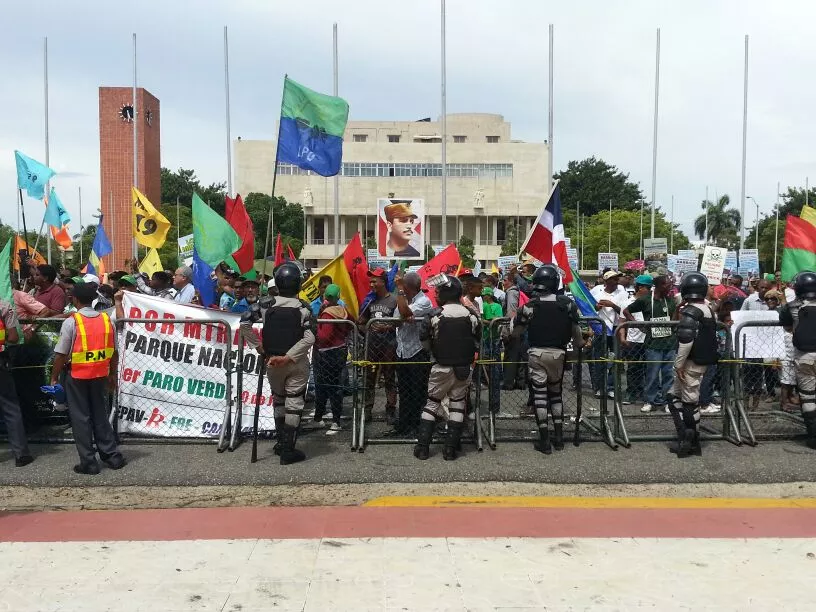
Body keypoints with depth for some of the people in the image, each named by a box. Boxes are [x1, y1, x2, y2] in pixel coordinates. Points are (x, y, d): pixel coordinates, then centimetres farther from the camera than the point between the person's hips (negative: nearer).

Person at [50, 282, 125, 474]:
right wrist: (112, 374, 16)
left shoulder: (71, 322, -12)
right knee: (100, 415, 15)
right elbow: (113, 351, 5)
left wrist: (54, 377, 0)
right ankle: (112, 456, 17)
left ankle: (88, 462, 9)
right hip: (100, 375, 4)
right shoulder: (106, 320, 0)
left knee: (81, 418, 5)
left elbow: (61, 354, -11)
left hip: (77, 375, -4)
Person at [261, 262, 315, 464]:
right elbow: (309, 338, -18)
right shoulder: (303, 308, -8)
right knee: (294, 404, 2)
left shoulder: (269, 306, -3)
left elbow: (263, 335, -12)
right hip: (296, 364, -3)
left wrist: (269, 355, -3)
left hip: (272, 362, 3)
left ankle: (281, 443, 28)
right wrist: (289, 357, -15)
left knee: (279, 402, 20)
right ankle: (287, 451, 2)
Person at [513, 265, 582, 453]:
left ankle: (544, 440, 3)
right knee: (556, 392, 17)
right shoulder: (567, 303, -1)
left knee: (540, 394, 2)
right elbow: (576, 330, 6)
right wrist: (579, 347, 23)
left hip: (537, 353, -2)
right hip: (558, 353, 2)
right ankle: (559, 436, 19)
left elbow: (516, 330, 2)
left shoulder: (530, 305, -6)